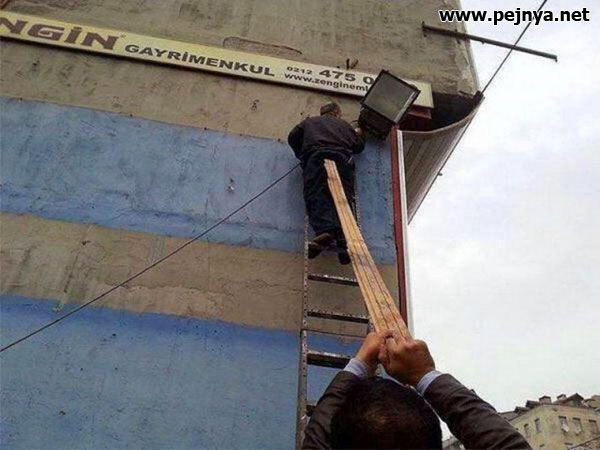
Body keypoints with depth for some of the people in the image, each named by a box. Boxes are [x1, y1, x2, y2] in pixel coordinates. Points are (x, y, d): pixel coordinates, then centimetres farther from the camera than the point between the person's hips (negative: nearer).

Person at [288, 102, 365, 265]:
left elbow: (292, 137, 24)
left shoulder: (309, 121, 32)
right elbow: (359, 146, 31)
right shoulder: (345, 125, 34)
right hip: (342, 158, 1)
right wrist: (358, 134, 51)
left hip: (316, 157, -1)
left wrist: (302, 155, 37)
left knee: (317, 196, -16)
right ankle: (345, 243, -28)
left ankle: (324, 231, -43)